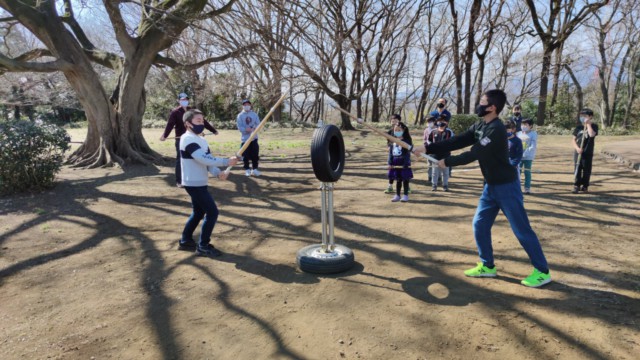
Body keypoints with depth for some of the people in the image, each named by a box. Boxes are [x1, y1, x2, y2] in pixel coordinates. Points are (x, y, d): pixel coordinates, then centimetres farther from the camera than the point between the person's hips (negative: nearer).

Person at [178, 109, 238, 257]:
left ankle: (185, 241, 34)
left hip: (198, 183, 9)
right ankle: (203, 246, 4)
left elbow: (208, 160, 6)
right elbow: (203, 159, -28)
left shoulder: (201, 140, 12)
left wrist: (218, 173, -12)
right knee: (212, 212, -8)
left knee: (198, 212, 19)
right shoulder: (188, 139, -18)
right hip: (194, 184, -9)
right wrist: (226, 162, -27)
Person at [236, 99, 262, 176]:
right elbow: (239, 127, -8)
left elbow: (258, 124, 2)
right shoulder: (240, 115, 0)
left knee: (255, 154, 3)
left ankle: (254, 169, 14)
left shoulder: (254, 114, 8)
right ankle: (247, 170, 11)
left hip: (254, 138, 2)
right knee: (246, 155, 0)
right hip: (245, 138, -2)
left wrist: (253, 128, -19)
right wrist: (246, 129, -26)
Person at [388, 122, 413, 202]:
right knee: (398, 180, 13)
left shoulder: (406, 141, -9)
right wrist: (390, 163, 3)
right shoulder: (393, 141, 8)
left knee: (405, 179, 4)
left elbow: (407, 153, -11)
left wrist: (406, 164, -16)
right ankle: (397, 195, 22)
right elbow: (390, 152, 10)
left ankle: (406, 195, 14)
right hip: (395, 164, 5)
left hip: (403, 164, -5)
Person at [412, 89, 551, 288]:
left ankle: (542, 271, 15)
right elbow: (455, 142, 0)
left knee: (522, 230, 0)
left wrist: (446, 162, -14)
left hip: (506, 186, -9)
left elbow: (472, 154, -25)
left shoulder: (496, 130, -24)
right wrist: (427, 148, -8)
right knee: (480, 225, 10)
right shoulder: (478, 127, 5)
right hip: (490, 186, 9)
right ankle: (487, 266, 23)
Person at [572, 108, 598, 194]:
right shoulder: (578, 127, 7)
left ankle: (585, 186, 16)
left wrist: (588, 124, -13)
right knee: (577, 170, 2)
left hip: (588, 153, -2)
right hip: (578, 153, 2)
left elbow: (592, 134, -22)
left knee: (586, 170, 5)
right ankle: (576, 186, 6)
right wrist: (577, 148, -10)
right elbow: (574, 140, 7)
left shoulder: (593, 126, 0)